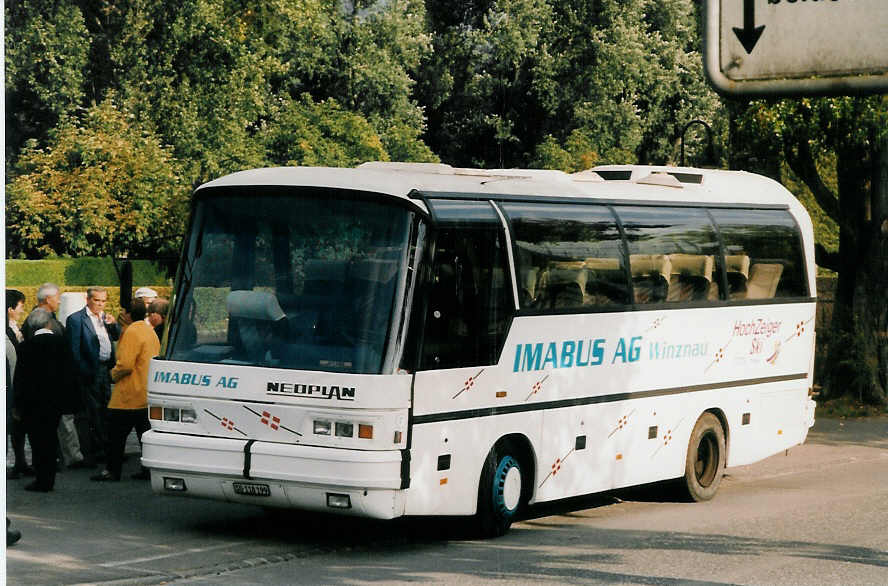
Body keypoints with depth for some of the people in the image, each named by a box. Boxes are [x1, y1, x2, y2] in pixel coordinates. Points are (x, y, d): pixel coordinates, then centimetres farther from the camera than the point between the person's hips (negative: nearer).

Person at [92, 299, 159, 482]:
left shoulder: (132, 332, -16)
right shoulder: (150, 331, 13)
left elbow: (125, 364, -22)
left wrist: (114, 373, -2)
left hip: (129, 395, -9)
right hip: (147, 395, 9)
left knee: (116, 434, -1)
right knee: (145, 432, 10)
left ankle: (113, 470, 2)